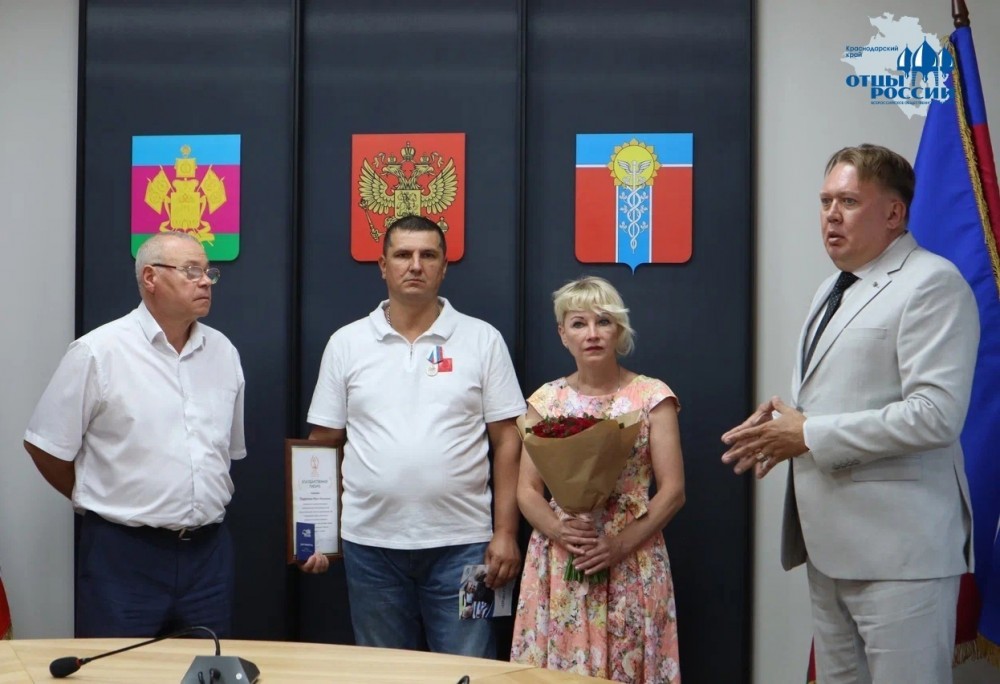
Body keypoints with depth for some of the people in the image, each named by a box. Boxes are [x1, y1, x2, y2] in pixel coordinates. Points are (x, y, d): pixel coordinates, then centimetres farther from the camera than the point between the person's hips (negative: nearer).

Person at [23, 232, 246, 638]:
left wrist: (206, 503, 15)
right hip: (123, 557, -4)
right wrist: (100, 502, 7)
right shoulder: (98, 353, -8)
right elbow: (45, 446, -2)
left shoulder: (223, 352, 8)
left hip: (209, 553, 5)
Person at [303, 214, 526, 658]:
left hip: (461, 542, -1)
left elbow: (508, 442, 2)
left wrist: (505, 533, -4)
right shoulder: (346, 344, 6)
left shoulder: (482, 340, 2)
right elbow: (323, 446, 8)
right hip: (370, 542, 2)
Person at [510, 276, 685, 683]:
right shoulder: (546, 400, 7)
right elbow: (527, 490, 6)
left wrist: (621, 544, -15)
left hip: (630, 566, -2)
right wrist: (559, 531, -14)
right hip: (557, 564, 2)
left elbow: (672, 490, -4)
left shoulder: (652, 397, 0)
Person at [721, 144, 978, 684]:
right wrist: (784, 423, 4)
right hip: (832, 542, 9)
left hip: (898, 547, -9)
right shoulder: (833, 290, 19)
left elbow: (934, 414, -21)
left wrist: (809, 435, -17)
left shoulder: (931, 283, -11)